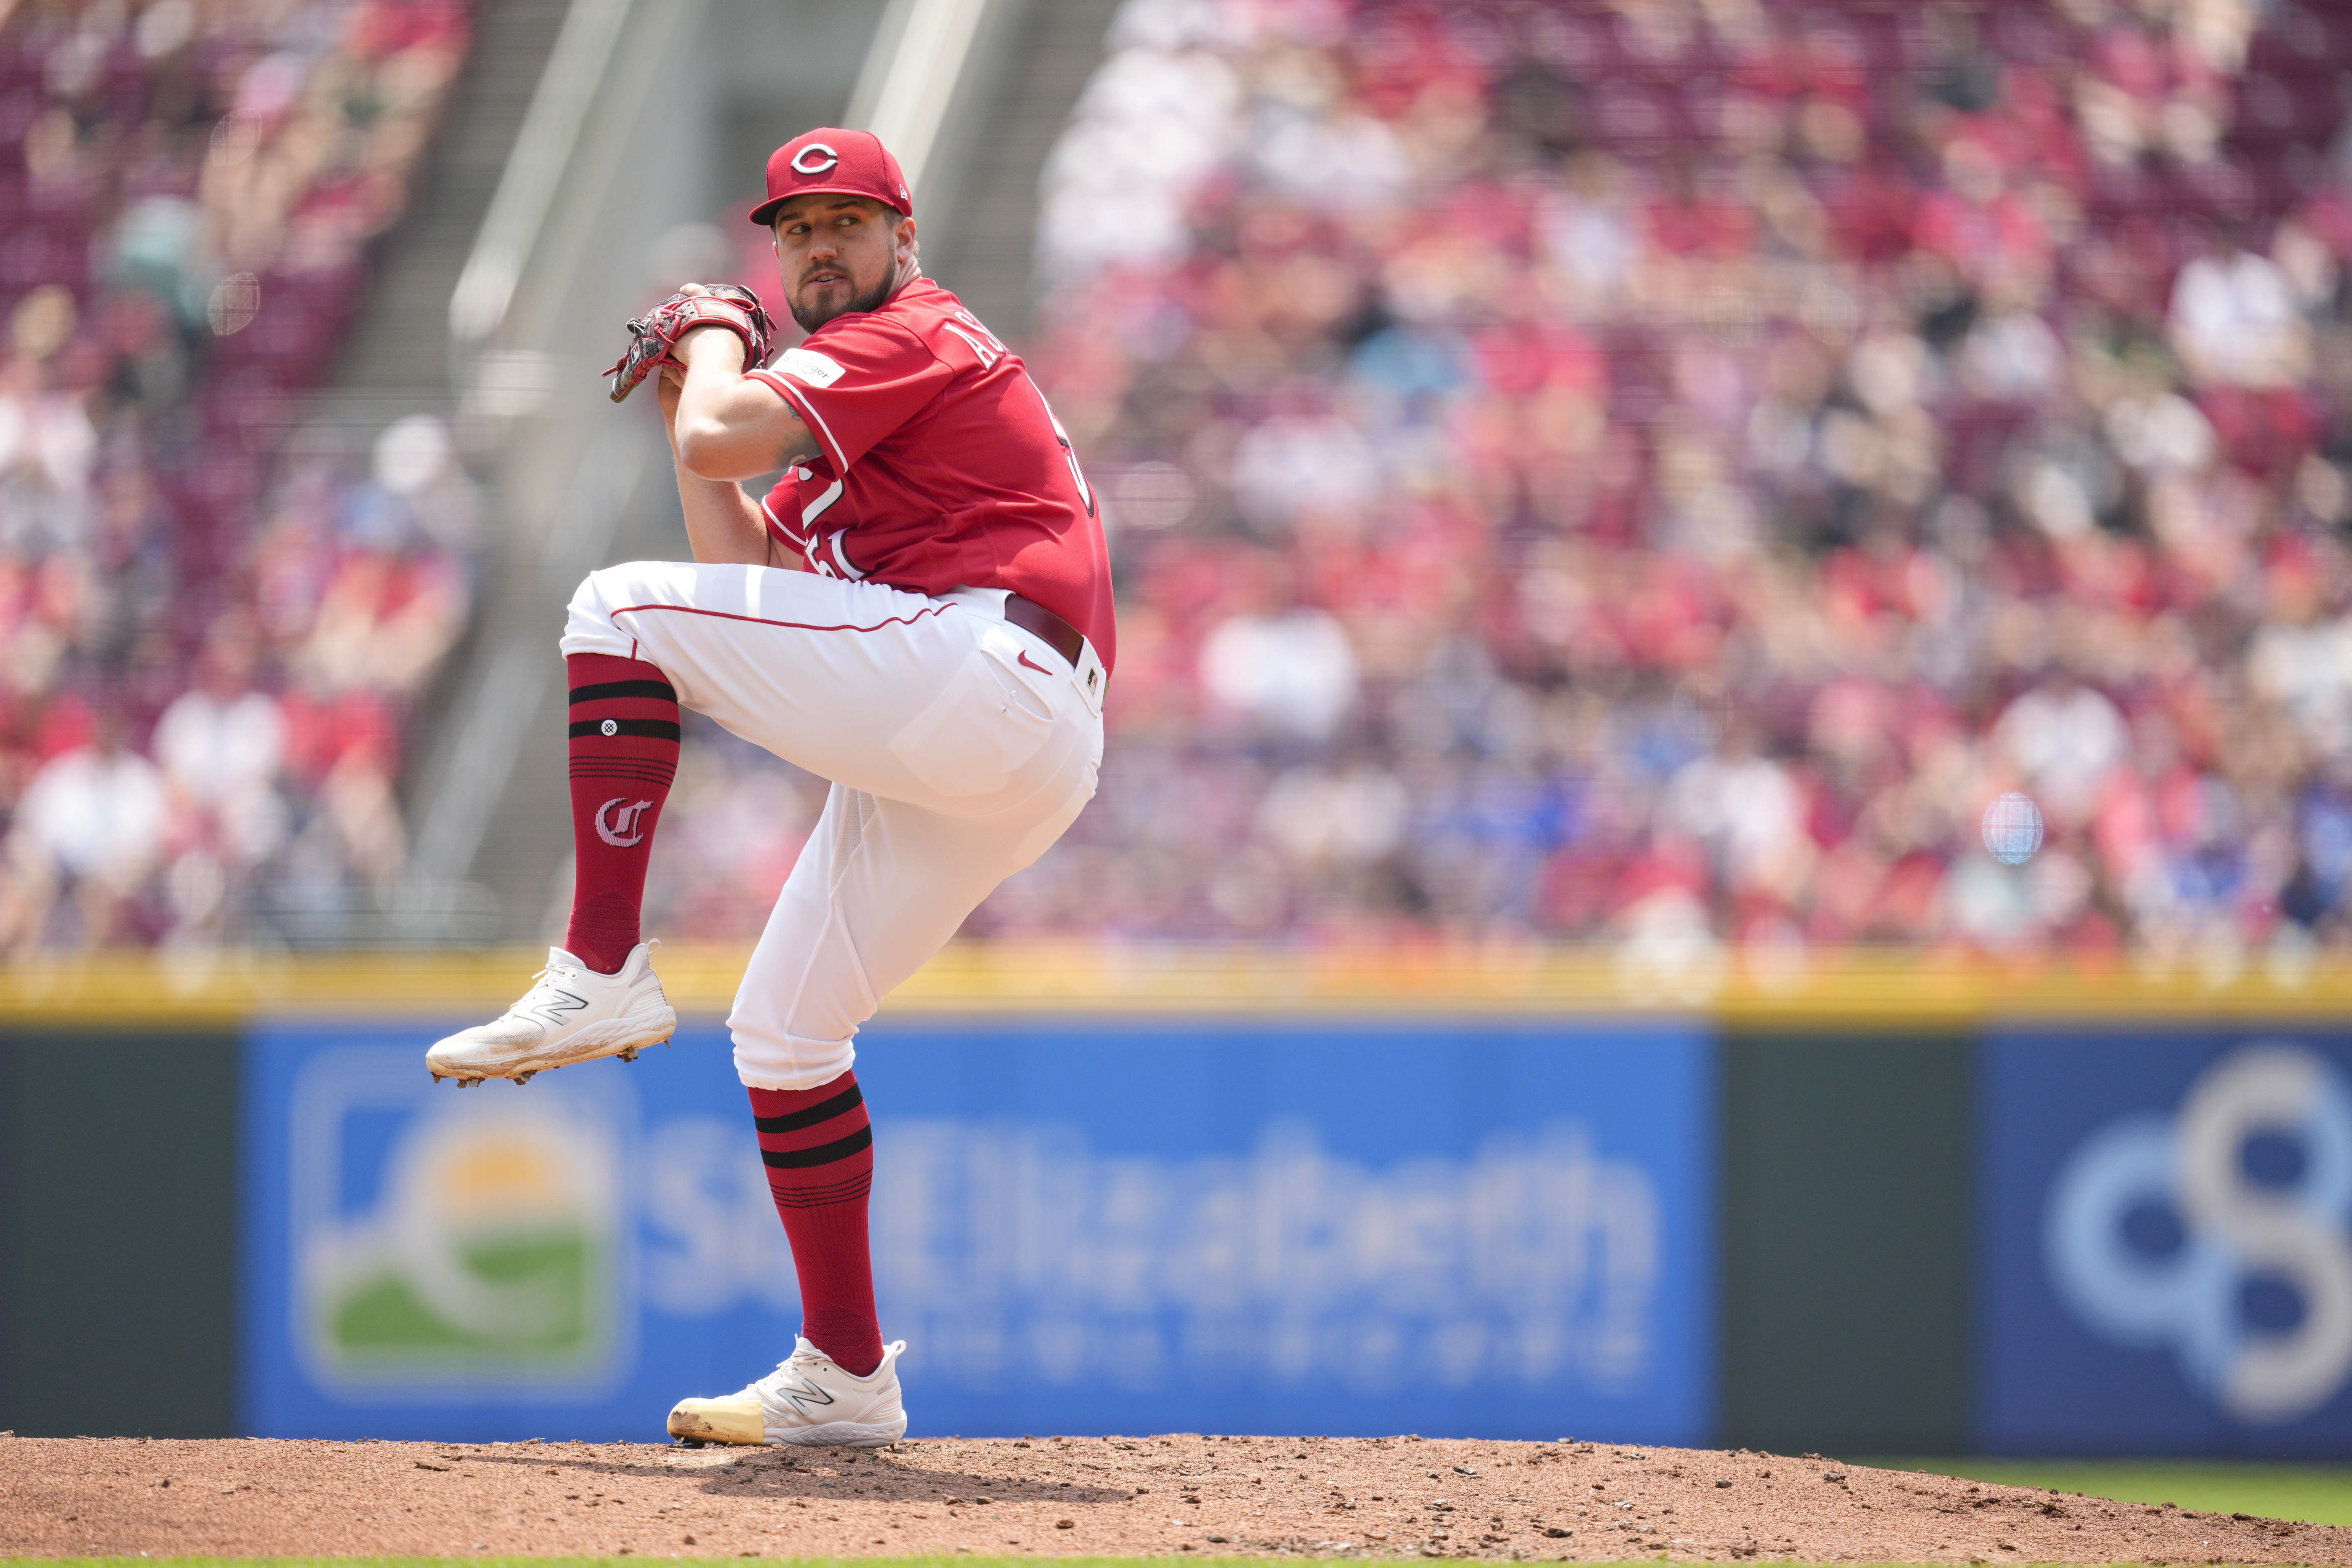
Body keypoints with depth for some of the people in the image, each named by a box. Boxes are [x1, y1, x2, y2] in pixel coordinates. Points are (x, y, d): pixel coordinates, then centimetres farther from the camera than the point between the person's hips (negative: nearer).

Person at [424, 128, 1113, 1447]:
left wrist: (717, 344, 9)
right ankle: (846, 1379, 13)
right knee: (784, 1029, 12)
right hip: (1018, 772, 10)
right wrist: (691, 399, 27)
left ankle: (601, 972, -18)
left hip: (986, 672, -10)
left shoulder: (914, 337, 2)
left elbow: (721, 445, -11)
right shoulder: (847, 396, 32)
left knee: (624, 609, -10)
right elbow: (758, 577, 27)